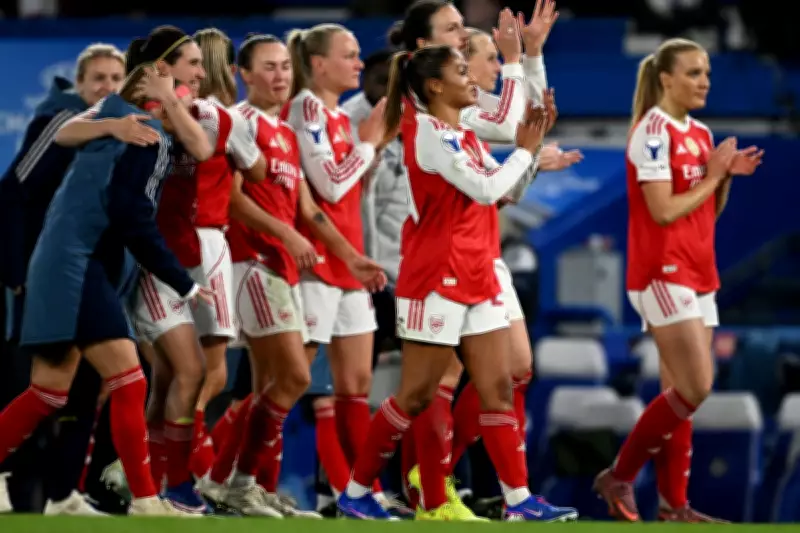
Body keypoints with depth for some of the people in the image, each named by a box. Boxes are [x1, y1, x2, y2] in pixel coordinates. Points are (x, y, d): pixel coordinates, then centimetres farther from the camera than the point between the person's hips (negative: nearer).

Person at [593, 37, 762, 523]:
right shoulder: (654, 131, -13)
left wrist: (726, 176, 0)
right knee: (695, 388, -13)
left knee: (680, 392, 7)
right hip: (662, 271, -9)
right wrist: (713, 175, -9)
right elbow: (664, 210, -18)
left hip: (698, 273, 9)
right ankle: (619, 477, -2)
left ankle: (674, 505, 8)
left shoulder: (701, 134, 13)